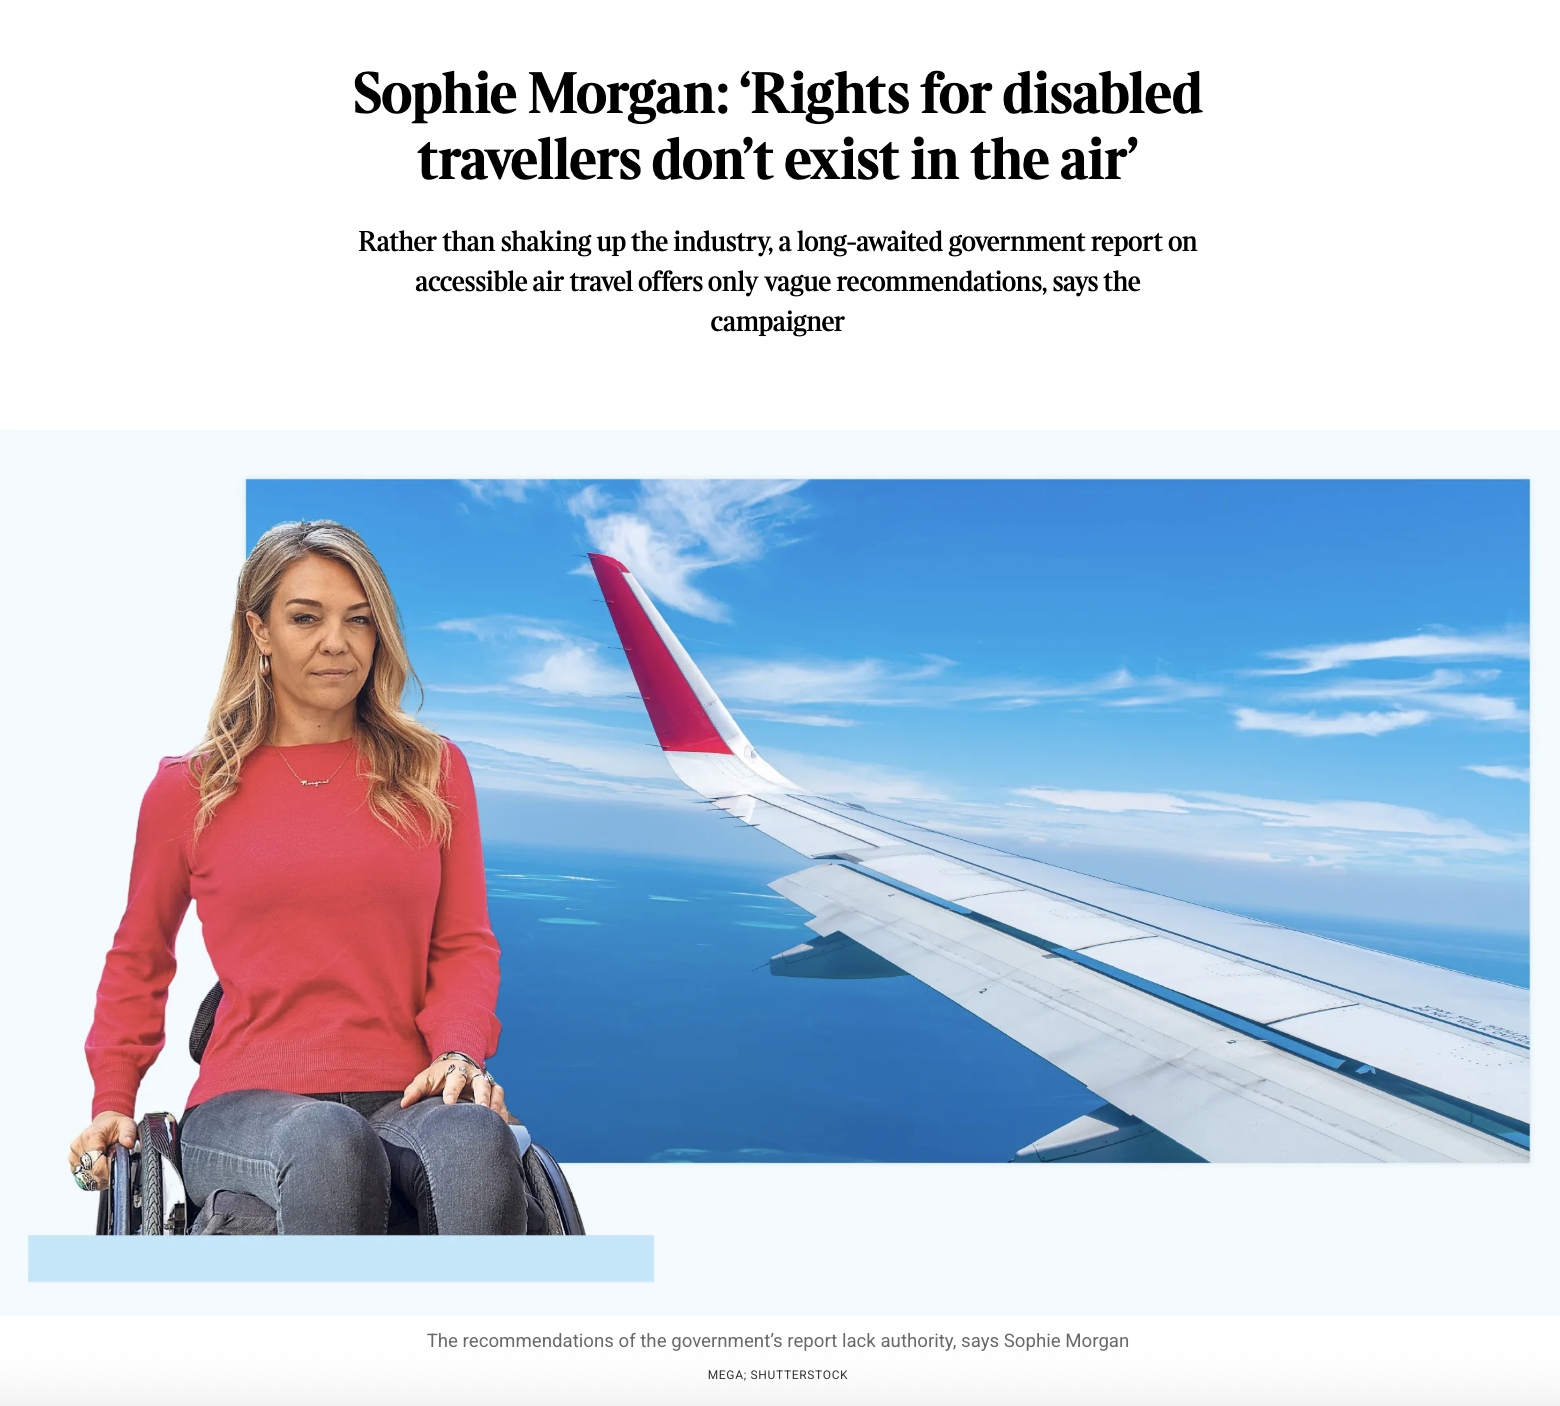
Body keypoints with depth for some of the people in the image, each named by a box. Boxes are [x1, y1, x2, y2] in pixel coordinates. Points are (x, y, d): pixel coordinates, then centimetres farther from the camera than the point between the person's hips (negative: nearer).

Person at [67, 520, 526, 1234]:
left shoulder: (434, 770, 11)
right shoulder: (188, 787, 10)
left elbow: (465, 943, 10)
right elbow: (138, 957, 22)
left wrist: (459, 1051, -8)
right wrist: (112, 1101, 11)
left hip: (404, 1097, 1)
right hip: (247, 1101, 0)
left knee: (475, 1139, -35)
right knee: (329, 1146, -37)